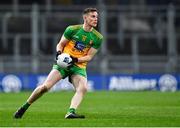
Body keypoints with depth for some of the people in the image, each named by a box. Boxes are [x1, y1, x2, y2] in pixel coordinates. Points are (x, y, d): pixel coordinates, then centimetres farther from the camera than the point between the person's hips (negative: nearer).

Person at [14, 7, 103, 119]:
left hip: (79, 67, 2)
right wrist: (59, 53, -15)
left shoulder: (98, 38, -1)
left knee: (83, 88, -28)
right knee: (45, 86, -15)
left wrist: (75, 59, -17)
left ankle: (71, 112, -39)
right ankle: (24, 107, 3)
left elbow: (89, 56, 0)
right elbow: (60, 44, 7)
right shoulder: (72, 29, -4)